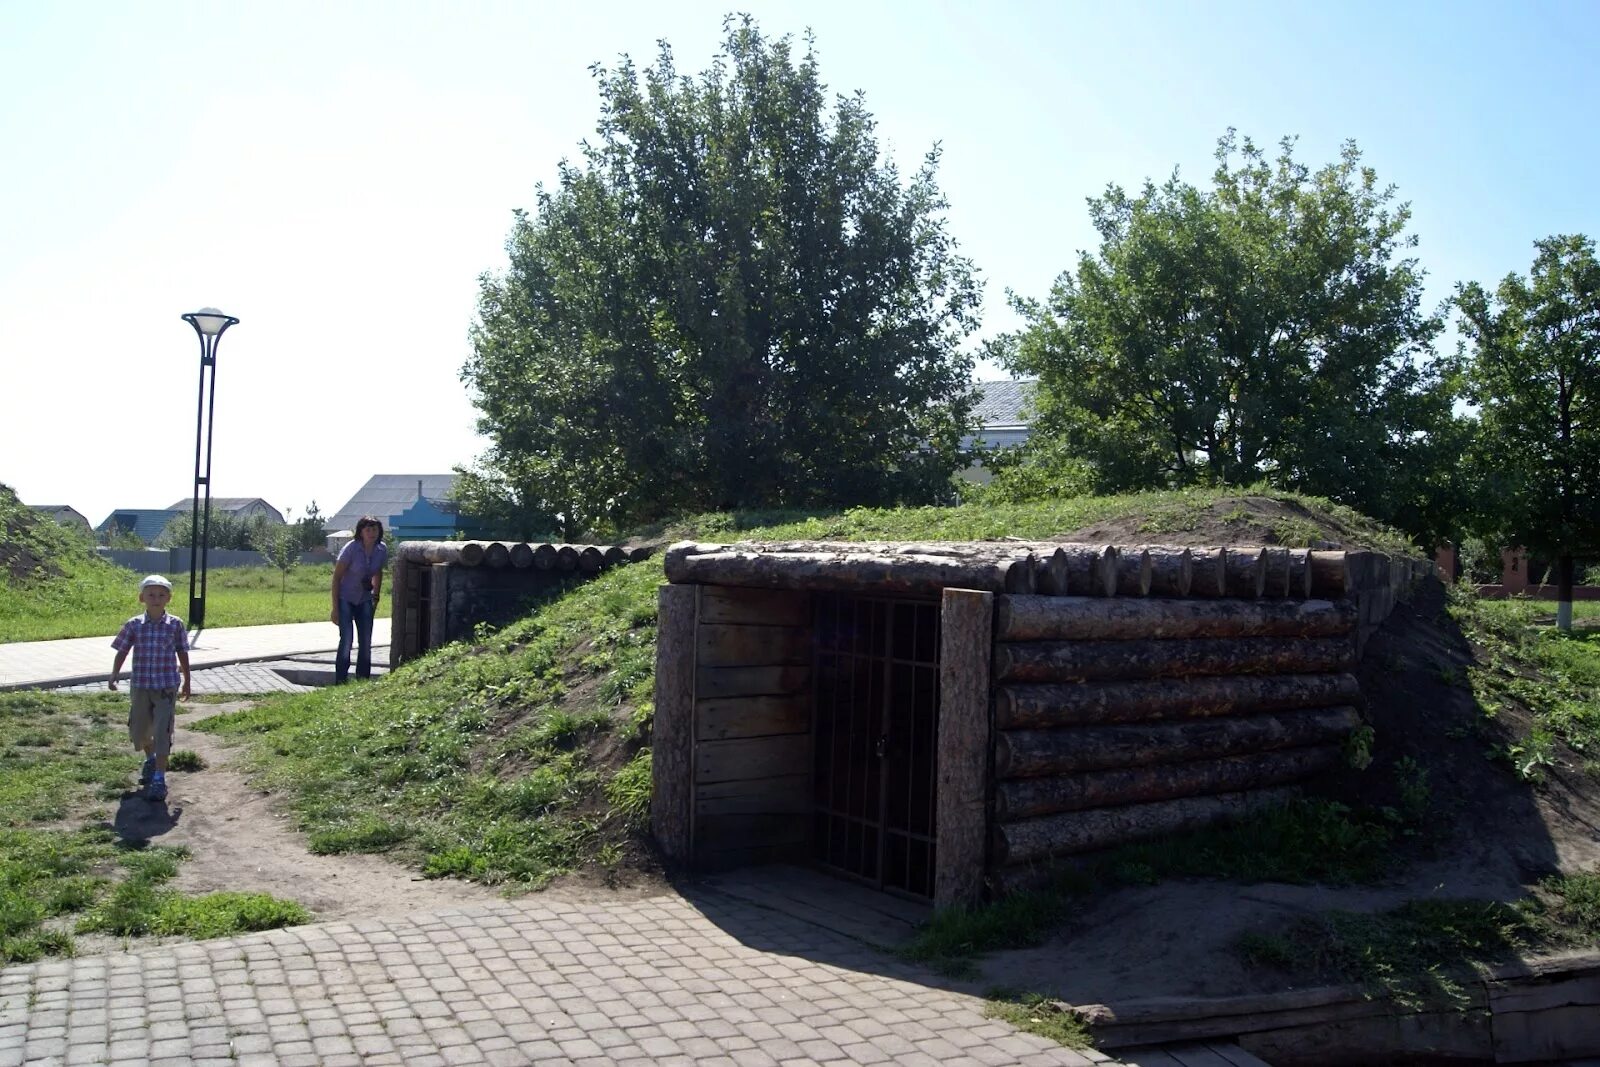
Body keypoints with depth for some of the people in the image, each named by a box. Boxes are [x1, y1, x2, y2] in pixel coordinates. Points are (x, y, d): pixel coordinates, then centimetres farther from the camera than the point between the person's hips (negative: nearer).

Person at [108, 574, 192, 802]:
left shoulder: (175, 625, -4)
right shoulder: (133, 625, -2)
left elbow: (183, 654, 4)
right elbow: (122, 652, 2)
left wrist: (187, 682, 9)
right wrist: (114, 677, -11)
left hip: (166, 688, -2)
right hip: (140, 687, 2)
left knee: (162, 732, -7)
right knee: (139, 731, 14)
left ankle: (159, 777, -1)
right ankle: (150, 759, 43)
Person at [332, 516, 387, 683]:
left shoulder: (382, 550, -7)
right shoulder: (351, 549, -21)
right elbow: (336, 577, -16)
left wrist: (376, 597, 11)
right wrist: (335, 608, -17)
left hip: (364, 600, 5)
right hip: (345, 599, -5)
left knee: (366, 642, 4)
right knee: (346, 639, -15)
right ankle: (340, 684, -8)